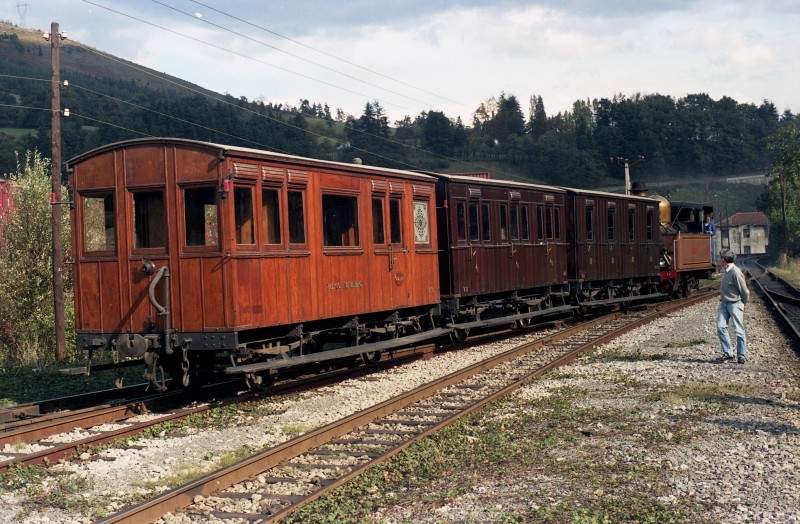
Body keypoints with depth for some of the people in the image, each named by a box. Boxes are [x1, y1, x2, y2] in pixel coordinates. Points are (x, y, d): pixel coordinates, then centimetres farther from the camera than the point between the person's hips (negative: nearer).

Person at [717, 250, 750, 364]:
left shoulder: (736, 272, -19)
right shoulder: (726, 271, 6)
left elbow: (744, 290, -13)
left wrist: (745, 303, -4)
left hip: (735, 304, -8)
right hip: (724, 303, 8)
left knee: (739, 330, 1)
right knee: (720, 327, -2)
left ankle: (741, 356, 9)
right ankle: (728, 353, 6)